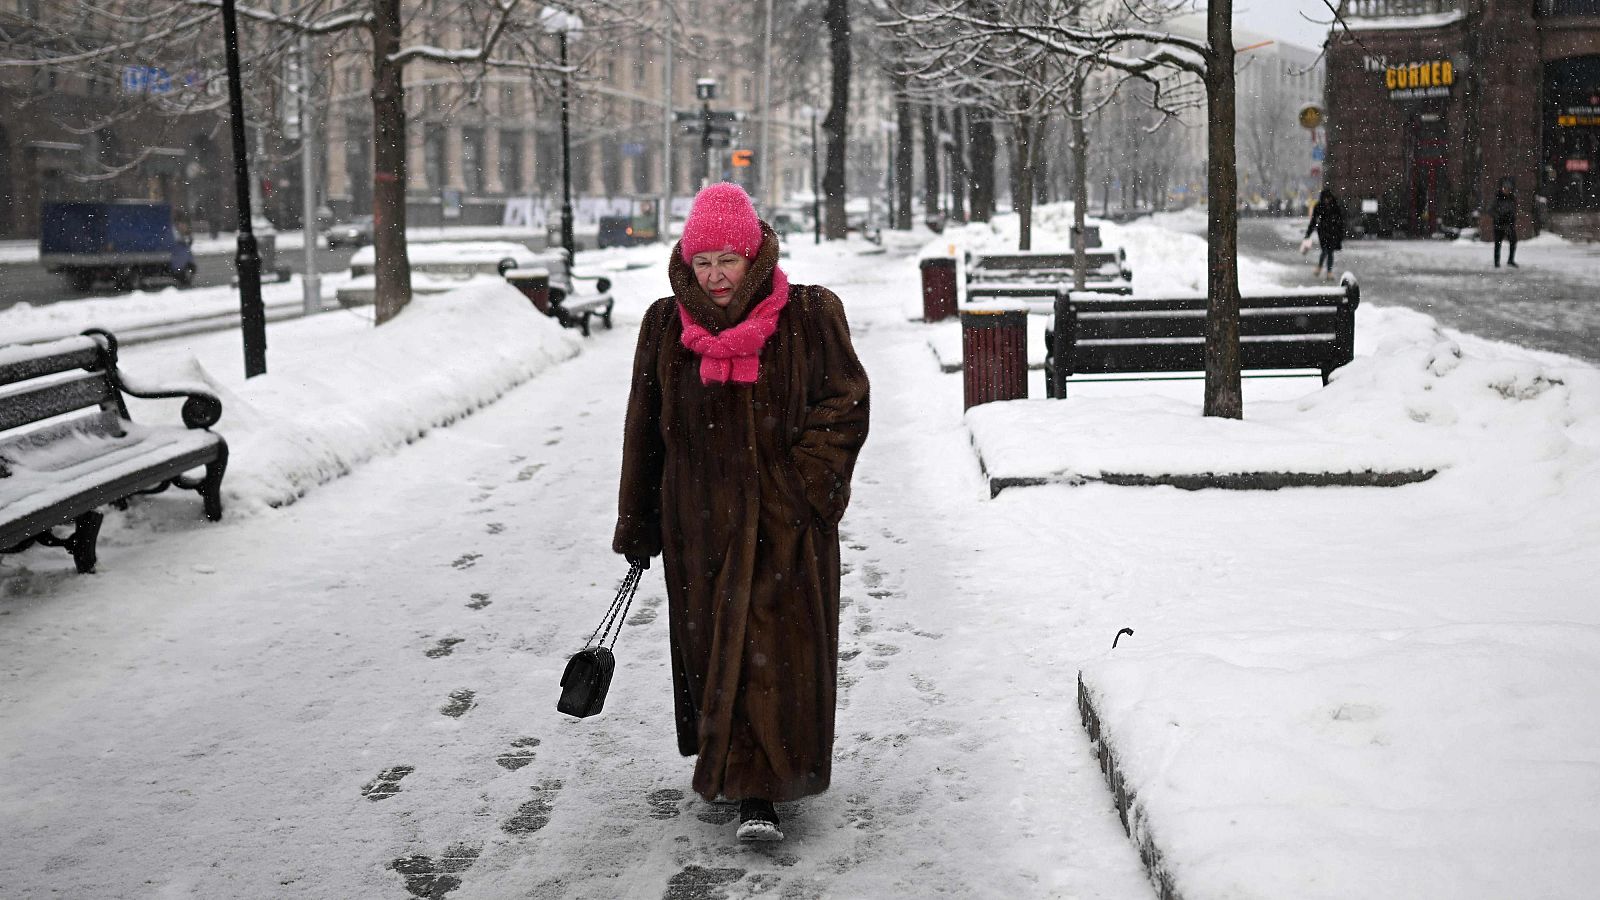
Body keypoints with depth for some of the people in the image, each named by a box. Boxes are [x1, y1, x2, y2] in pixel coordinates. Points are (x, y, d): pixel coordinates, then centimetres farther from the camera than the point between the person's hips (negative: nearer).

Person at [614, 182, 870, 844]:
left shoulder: (809, 317, -5)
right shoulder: (666, 326, 3)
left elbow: (845, 406, -3)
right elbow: (644, 430, 10)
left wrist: (800, 485, -14)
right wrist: (638, 528, 12)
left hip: (784, 522, -3)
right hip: (700, 521, 3)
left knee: (773, 653, -6)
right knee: (711, 649, 10)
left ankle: (756, 792, 0)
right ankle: (729, 768, 27)